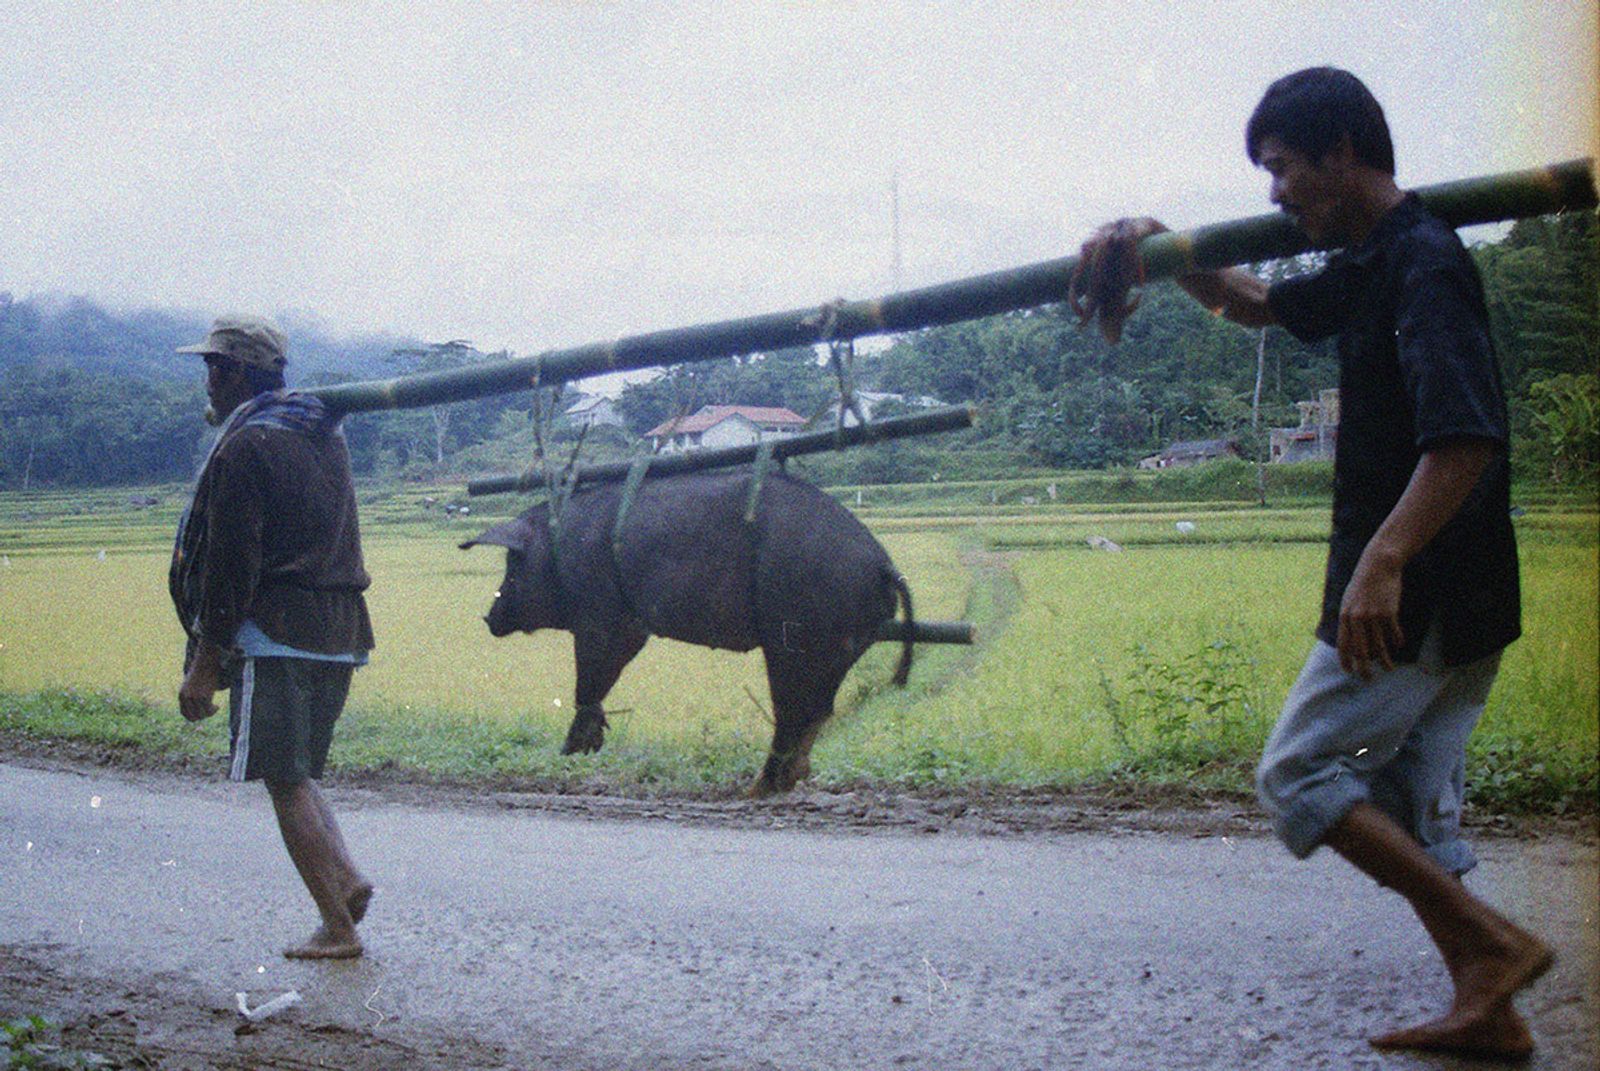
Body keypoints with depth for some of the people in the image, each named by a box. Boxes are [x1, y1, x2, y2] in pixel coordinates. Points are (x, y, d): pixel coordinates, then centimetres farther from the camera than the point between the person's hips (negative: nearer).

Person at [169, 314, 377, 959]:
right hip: (337, 635, 8)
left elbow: (231, 563, -14)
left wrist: (204, 665, -10)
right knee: (297, 775, 19)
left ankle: (338, 927, -3)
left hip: (273, 635, -8)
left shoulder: (245, 446, -10)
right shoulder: (325, 435, 16)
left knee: (286, 783, -2)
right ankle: (346, 877, 1)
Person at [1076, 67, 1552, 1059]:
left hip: (1417, 596, -10)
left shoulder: (1424, 263, -15)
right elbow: (1264, 305, 34)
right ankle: (1487, 1011, 12)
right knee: (1407, 806, 11)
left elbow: (1467, 437, -27)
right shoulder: (1372, 268, 16)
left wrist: (1383, 558, -35)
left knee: (1299, 772, -4)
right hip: (1457, 604, 10)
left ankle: (1495, 941, -7)